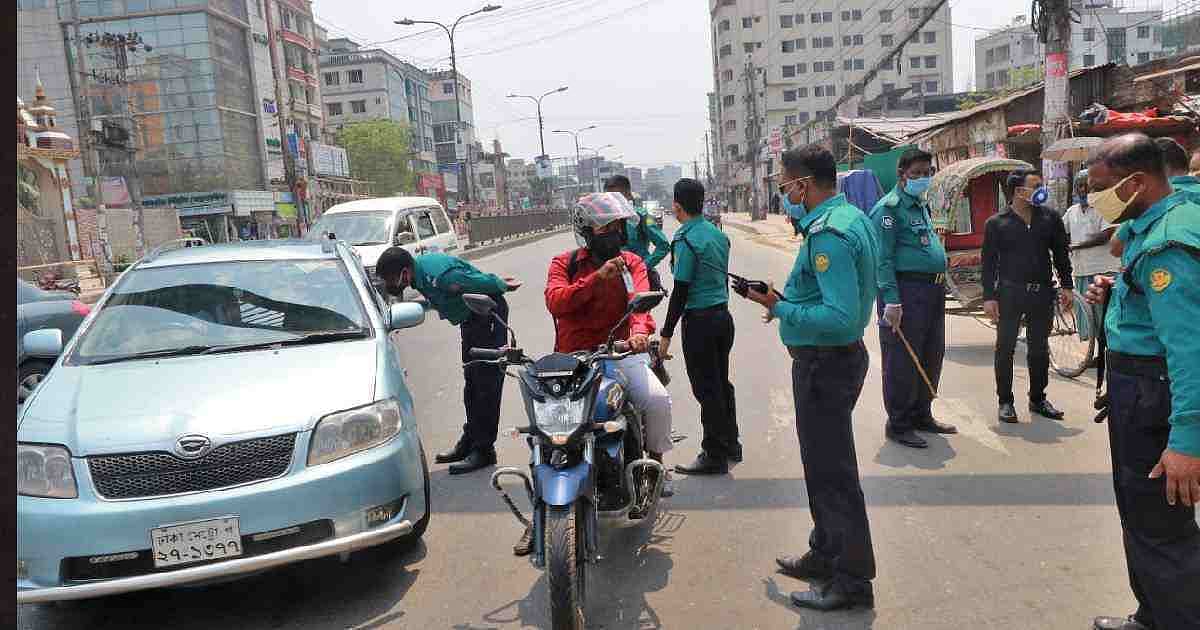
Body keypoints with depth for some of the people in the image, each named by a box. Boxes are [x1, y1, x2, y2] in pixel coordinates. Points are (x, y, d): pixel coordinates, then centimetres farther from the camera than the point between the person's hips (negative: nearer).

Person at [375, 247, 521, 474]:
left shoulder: (439, 276, -34)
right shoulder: (419, 266, -5)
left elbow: (484, 282, -25)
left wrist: (503, 286, -8)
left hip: (490, 314, -10)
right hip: (470, 317, 10)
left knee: (486, 383, -7)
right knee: (471, 381, 15)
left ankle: (484, 450, -1)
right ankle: (469, 441, 26)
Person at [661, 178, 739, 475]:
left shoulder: (686, 240, -16)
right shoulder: (718, 234, 9)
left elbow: (680, 291, -18)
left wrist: (666, 334, -14)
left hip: (699, 320, -8)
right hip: (723, 315, 8)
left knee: (706, 389, -1)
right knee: (722, 384, 17)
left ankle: (714, 455, 7)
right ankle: (730, 444, 28)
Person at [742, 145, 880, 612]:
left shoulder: (827, 234, -23)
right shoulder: (854, 217, 10)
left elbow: (841, 318, -29)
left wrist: (780, 308, -22)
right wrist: (791, 300, 12)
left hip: (824, 363, -11)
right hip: (841, 355, 11)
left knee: (831, 470, 0)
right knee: (824, 462, 21)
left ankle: (852, 580, 13)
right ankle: (826, 554, 36)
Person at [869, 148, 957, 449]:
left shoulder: (922, 205, 20)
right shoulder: (889, 207, -10)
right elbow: (883, 258, -16)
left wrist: (941, 283, 21)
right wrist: (891, 301, -23)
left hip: (933, 292, 10)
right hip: (906, 291, -10)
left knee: (931, 357, 16)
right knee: (903, 361, -4)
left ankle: (922, 415, 30)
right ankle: (898, 424, 7)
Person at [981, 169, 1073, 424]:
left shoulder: (1050, 218, 7)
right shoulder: (996, 223, 0)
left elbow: (1061, 254, 12)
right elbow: (988, 262, -2)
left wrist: (1066, 285, 5)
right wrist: (989, 297, -8)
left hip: (1042, 292, 3)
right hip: (1009, 292, -3)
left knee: (1040, 349, 11)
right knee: (1005, 348, 2)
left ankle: (1038, 398, 24)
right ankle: (1005, 401, 13)